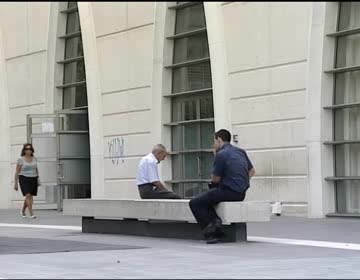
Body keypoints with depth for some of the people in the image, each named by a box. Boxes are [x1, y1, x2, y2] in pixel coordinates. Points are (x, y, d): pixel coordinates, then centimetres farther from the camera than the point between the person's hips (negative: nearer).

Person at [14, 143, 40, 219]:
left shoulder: (34, 159, 7)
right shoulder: (21, 159, -5)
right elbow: (17, 172, -3)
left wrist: (38, 178, 9)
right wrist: (16, 183, -6)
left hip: (33, 179, 4)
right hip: (24, 179, -4)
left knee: (29, 197, 8)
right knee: (28, 195, -17)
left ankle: (23, 210, 32)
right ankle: (31, 214, -19)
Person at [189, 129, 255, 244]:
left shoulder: (221, 154, -12)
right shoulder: (241, 152, 13)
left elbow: (215, 179, -7)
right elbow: (252, 171, 22)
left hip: (228, 191, -9)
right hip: (241, 194, 9)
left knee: (194, 203, -2)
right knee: (205, 197, 28)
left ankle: (210, 233, -7)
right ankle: (215, 221, 8)